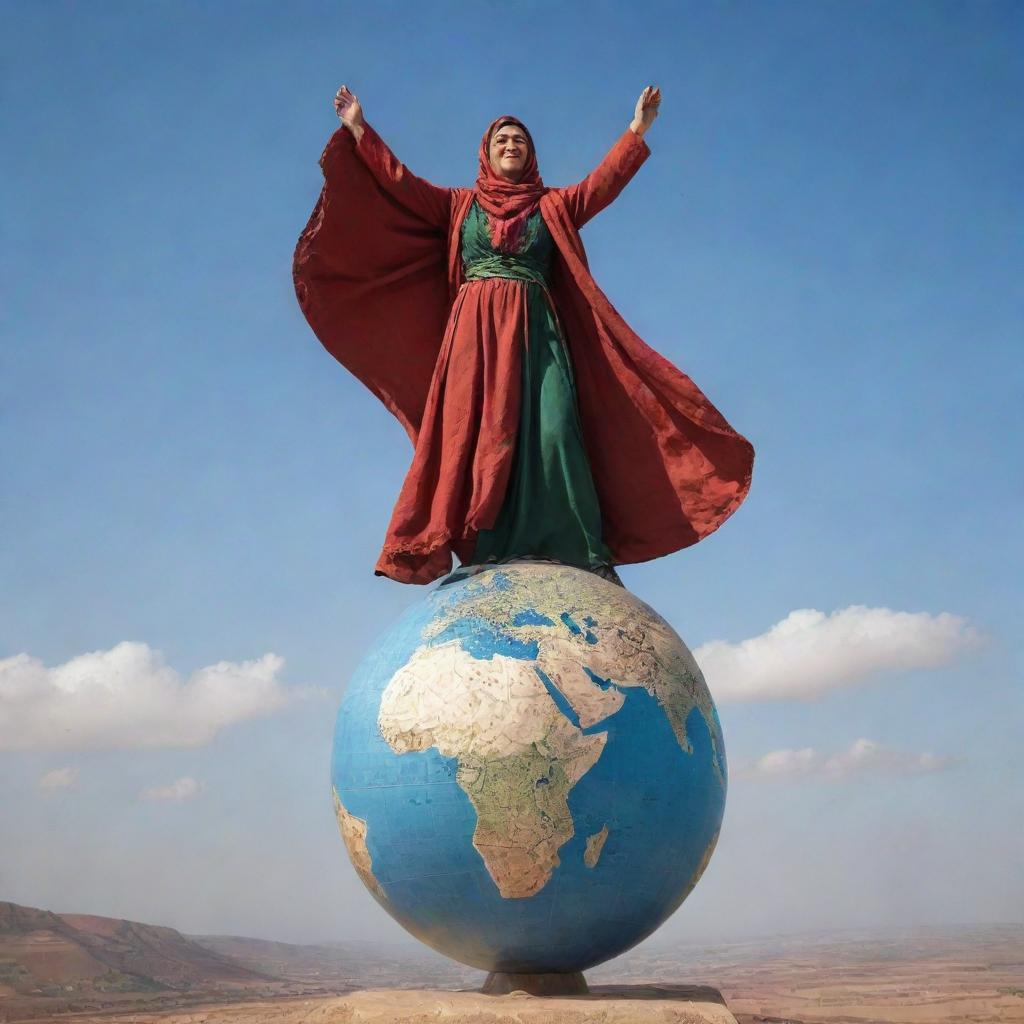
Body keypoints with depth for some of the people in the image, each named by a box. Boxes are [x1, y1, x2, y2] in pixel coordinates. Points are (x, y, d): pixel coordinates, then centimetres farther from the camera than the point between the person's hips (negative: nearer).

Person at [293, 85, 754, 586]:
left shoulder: (554, 206, 19)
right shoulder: (459, 204, 18)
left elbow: (602, 184, 7)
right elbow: (399, 182, 13)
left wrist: (636, 131, -1)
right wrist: (358, 129, 10)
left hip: (535, 330, 0)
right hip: (476, 330, 0)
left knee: (550, 428, -15)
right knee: (476, 431, -11)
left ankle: (579, 549, -20)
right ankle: (486, 550, -15)